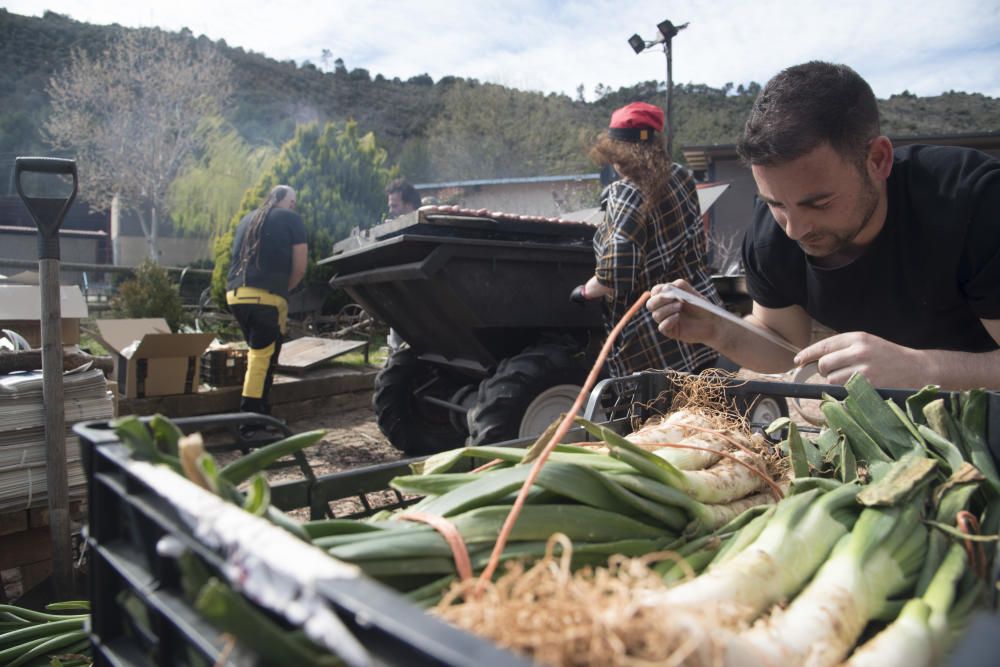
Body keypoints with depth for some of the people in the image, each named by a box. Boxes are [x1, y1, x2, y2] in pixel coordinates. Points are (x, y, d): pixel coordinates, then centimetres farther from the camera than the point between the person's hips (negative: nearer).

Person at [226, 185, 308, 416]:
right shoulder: (291, 218, 7)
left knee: (258, 352, 20)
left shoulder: (248, 219, 24)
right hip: (266, 296, -6)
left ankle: (257, 410, 23)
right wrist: (283, 289, 16)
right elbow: (300, 268, 1)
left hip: (235, 293, 6)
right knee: (264, 357, -3)